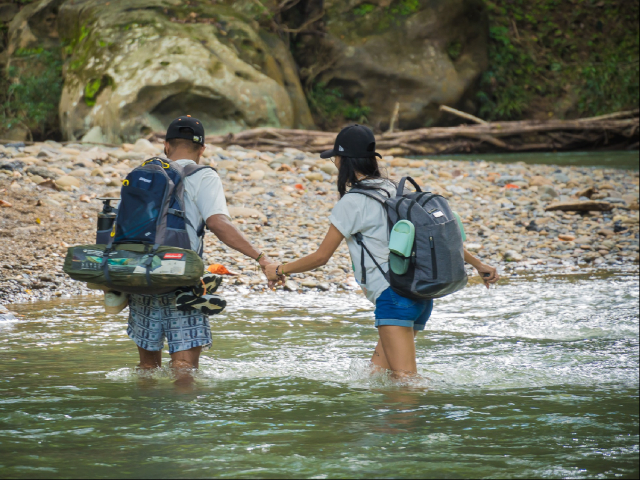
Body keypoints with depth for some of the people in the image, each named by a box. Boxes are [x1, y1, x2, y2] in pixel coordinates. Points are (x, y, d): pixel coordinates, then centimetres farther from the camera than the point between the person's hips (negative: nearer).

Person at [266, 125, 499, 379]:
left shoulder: (352, 202, -6)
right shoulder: (394, 190, 17)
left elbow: (321, 256, -2)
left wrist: (280, 270, 13)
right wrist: (477, 264, 28)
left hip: (393, 296, -8)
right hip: (421, 297, 8)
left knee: (405, 379, -14)